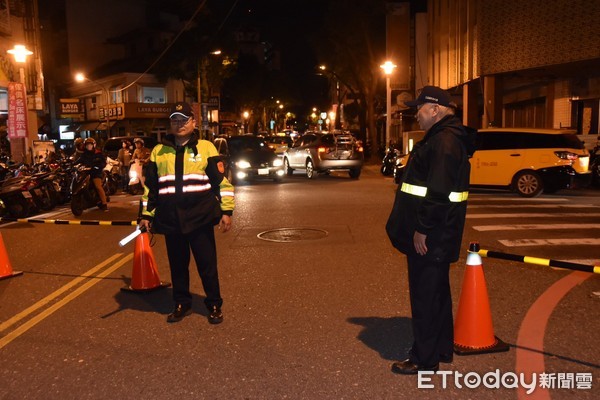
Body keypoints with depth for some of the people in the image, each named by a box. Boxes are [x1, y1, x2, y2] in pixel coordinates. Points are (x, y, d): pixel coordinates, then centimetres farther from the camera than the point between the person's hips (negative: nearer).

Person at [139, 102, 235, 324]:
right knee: (177, 265, 13)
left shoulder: (206, 148, 0)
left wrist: (226, 211, -6)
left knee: (207, 265, 4)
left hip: (200, 218, -3)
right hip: (171, 220, 3)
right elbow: (150, 186, 15)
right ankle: (181, 305, 29)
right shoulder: (159, 151, 10)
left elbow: (222, 181, -1)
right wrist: (146, 215, 12)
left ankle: (214, 305, 20)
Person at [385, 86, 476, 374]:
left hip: (430, 237, -11)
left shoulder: (445, 141, -18)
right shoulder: (441, 138, 16)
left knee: (425, 295, -1)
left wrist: (423, 229, -23)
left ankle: (424, 360, 11)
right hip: (434, 234, 11)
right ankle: (441, 349, 34)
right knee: (436, 292, 19)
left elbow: (438, 191, -26)